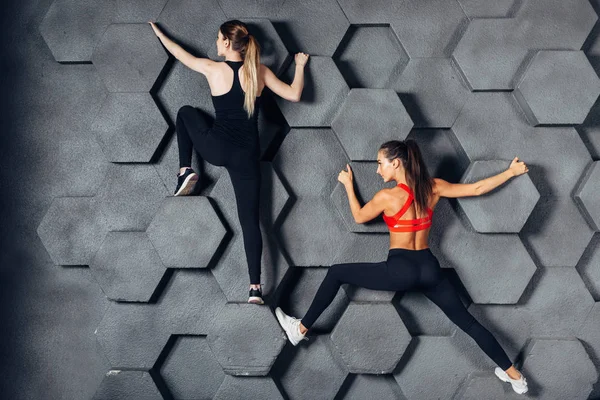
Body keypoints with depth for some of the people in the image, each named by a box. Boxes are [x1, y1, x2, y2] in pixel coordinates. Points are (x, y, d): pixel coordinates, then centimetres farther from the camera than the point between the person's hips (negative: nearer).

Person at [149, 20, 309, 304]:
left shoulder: (213, 69, -4)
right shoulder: (260, 72, 0)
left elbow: (181, 54, 13)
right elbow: (294, 95, 5)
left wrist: (159, 33, 31)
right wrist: (300, 65, 22)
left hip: (216, 149, -2)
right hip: (247, 155, 2)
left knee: (186, 112, 28)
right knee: (250, 219, 5)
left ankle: (185, 171, 17)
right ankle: (255, 287, -6)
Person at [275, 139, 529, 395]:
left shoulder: (387, 196, -11)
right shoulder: (433, 187, 2)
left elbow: (359, 217, 7)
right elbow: (477, 188, 8)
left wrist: (348, 183, 19)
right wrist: (512, 172, 20)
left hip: (400, 270, -5)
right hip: (429, 268, 5)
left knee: (336, 273, 10)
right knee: (467, 322, 14)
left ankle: (300, 329, 16)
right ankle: (514, 375, 16)